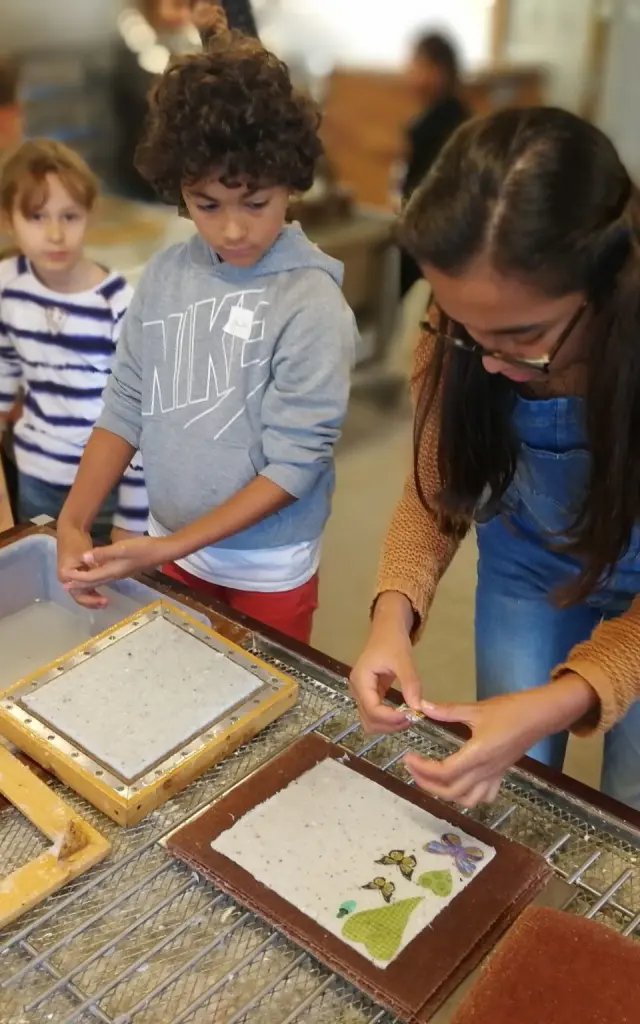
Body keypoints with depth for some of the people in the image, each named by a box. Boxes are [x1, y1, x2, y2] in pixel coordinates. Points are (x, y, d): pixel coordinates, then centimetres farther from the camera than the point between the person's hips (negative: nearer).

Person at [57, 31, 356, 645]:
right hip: (170, 554, 5)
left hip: (267, 575, -4)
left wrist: (170, 546, -23)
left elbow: (295, 465, -21)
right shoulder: (163, 277, -5)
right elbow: (125, 410, -2)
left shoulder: (313, 306, -21)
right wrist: (73, 522, -14)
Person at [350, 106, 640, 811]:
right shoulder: (453, 333, -26)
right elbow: (437, 489, -11)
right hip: (527, 569, 2)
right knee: (506, 799, 18)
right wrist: (394, 613, -29)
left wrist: (556, 705, -42)